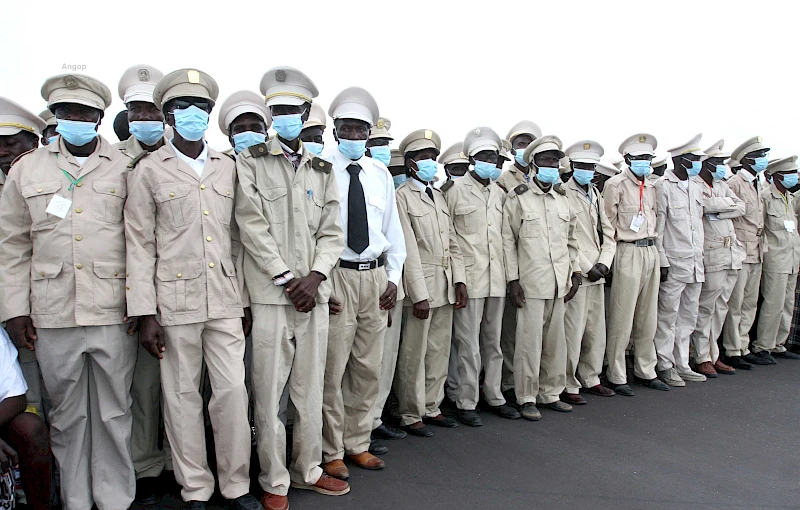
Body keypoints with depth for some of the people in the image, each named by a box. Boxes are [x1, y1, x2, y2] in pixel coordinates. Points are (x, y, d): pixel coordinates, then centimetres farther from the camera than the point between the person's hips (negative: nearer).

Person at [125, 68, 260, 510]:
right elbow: (139, 246, -1)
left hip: (225, 300, 3)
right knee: (182, 398, 6)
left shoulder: (227, 168, 11)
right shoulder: (149, 170, 2)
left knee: (234, 392, 2)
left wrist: (245, 296, 10)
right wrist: (145, 314, -7)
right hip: (175, 302, -2)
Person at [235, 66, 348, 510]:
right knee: (269, 392, 1)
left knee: (311, 387, 11)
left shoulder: (321, 169, 14)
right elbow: (252, 226, -6)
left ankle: (308, 470, 27)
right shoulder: (251, 161, 3)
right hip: (270, 294, -4)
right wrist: (287, 279, -10)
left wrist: (314, 277, -6)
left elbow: (331, 232, 10)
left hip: (314, 292, 4)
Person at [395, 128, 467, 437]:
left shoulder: (439, 196, 17)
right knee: (414, 354, 1)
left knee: (439, 352, 13)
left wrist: (460, 281, 6)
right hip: (421, 287, -7)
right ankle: (411, 415, 13)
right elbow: (408, 250, -13)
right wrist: (419, 295, -16)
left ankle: (431, 408, 25)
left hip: (446, 287, 7)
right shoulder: (402, 196, -6)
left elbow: (452, 242, 16)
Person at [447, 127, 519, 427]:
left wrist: (510, 273, 13)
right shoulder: (457, 191, -4)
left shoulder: (500, 193, 12)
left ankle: (494, 396, 26)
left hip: (497, 277, 5)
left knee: (493, 341, 14)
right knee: (469, 343, -1)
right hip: (470, 277, -5)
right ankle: (466, 403, 10)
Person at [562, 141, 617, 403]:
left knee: (596, 331, 14)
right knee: (573, 332, -5)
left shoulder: (596, 195, 17)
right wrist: (586, 268, -13)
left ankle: (590, 379, 27)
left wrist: (604, 263, -1)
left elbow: (608, 233, 15)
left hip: (597, 275, 8)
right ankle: (568, 386, 7)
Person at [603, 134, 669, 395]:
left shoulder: (651, 187, 16)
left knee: (648, 317, 12)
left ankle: (645, 371, 24)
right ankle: (616, 376, 6)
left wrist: (651, 242, 14)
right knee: (622, 318, -4)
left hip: (651, 251, 7)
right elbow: (609, 221, -6)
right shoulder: (616, 184, -6)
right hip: (628, 253, -7)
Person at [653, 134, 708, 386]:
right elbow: (657, 227, -10)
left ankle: (682, 364, 23)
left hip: (695, 262, 8)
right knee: (668, 316, 0)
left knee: (688, 316, 13)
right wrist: (662, 261, -13)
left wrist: (700, 256, 14)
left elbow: (699, 222, 20)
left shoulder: (695, 186, 14)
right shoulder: (663, 186, -8)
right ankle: (665, 366, 10)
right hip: (673, 262, -8)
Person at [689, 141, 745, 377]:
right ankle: (702, 358, 7)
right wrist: (728, 203, -5)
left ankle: (713, 355, 20)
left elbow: (741, 207, 7)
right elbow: (705, 205, -24)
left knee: (720, 308, 12)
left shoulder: (721, 185, 18)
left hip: (731, 254, 8)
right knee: (705, 309, -2)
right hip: (711, 255, -8)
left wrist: (718, 210, -10)